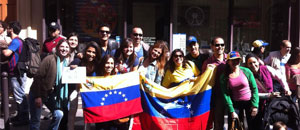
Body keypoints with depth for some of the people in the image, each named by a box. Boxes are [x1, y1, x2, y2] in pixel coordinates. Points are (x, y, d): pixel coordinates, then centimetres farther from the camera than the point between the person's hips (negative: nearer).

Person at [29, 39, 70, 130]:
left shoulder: (65, 63, 2)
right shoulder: (50, 59, -19)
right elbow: (38, 77, -20)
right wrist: (38, 97, -19)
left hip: (51, 94, 6)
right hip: (38, 93, -5)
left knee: (59, 114, -5)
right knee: (35, 120, 4)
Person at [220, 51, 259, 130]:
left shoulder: (246, 71, -9)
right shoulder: (224, 77, -8)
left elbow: (254, 88, -5)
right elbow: (226, 95, -8)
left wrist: (255, 105, -8)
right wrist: (232, 111, -11)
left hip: (249, 102, 0)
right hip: (236, 104, 0)